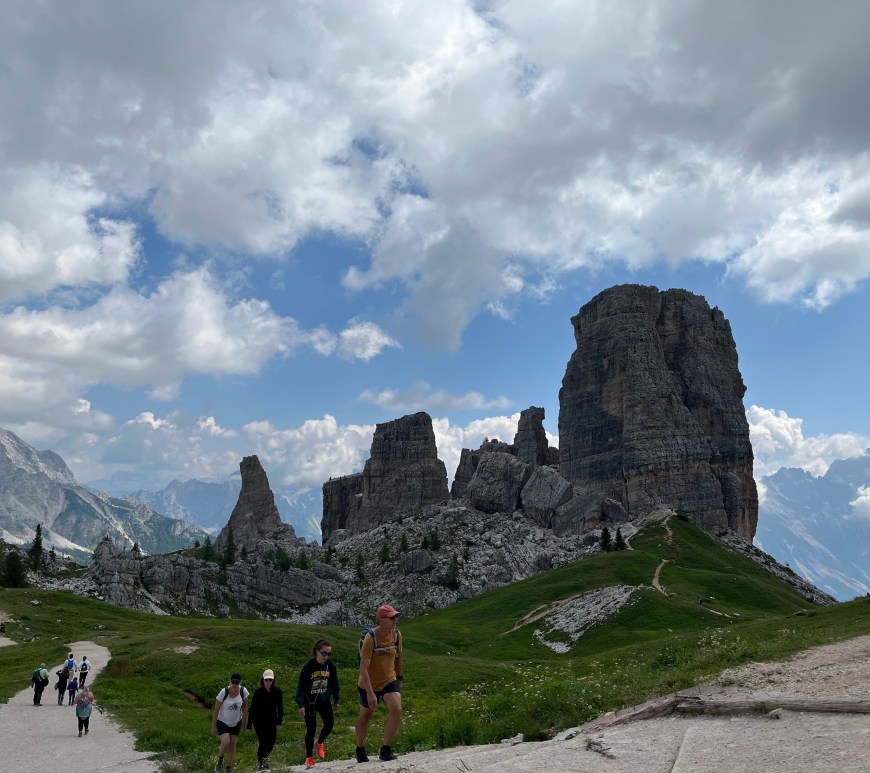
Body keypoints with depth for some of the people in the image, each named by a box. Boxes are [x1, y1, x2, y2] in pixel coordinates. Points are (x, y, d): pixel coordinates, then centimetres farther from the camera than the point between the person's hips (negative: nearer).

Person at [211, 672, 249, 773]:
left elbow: (244, 708, -4)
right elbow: (216, 710, -17)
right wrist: (213, 727, -11)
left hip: (236, 723, 3)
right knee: (226, 743, -20)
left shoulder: (243, 691, -20)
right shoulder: (224, 692, -29)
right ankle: (220, 759, 13)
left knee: (232, 746, 9)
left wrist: (244, 723, 1)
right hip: (223, 722, -3)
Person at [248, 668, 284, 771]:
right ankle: (260, 763, 12)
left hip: (271, 720, 3)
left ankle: (265, 756, 39)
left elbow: (280, 707, -3)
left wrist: (279, 721, -5)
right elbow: (252, 709, -13)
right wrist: (249, 725, -11)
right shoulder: (258, 692, -17)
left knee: (271, 741, 8)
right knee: (263, 742, -9)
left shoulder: (277, 690, -11)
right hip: (259, 721, -3)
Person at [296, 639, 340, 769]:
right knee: (311, 729, 0)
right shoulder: (308, 667, -19)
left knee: (329, 723, -6)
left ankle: (319, 743, 26)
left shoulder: (331, 666, -6)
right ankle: (309, 758, 16)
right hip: (309, 702, -4)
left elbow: (334, 684, 7)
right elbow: (300, 686, -17)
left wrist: (336, 700, 10)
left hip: (324, 700, 4)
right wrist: (300, 704, -20)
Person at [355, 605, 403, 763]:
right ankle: (360, 750, 39)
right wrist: (370, 693, -31)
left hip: (389, 680, 3)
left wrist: (399, 678, 20)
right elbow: (363, 668, -26)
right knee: (365, 717, 13)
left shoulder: (397, 635, -8)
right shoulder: (370, 638, -25)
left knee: (396, 709, -20)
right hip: (369, 684, -3)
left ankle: (386, 750, -6)